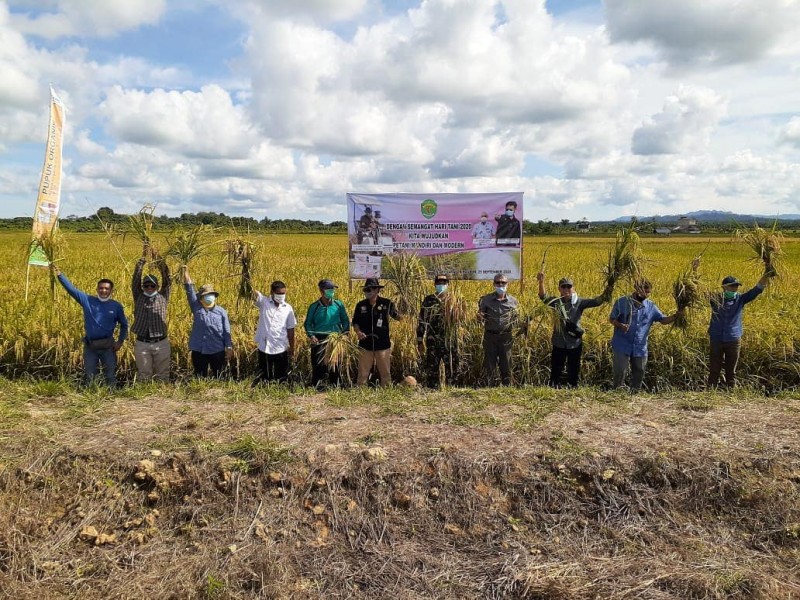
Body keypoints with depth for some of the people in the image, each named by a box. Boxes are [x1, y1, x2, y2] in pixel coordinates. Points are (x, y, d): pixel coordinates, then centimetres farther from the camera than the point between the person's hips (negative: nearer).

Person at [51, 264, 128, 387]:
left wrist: (120, 341, 2)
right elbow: (72, 289, -5)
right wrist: (59, 274, -14)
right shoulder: (88, 301, 0)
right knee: (88, 376, 10)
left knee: (111, 375, 5)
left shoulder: (116, 306, -1)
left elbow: (124, 325, 10)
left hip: (107, 346, -1)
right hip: (90, 345, 1)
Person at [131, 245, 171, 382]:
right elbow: (136, 279, 0)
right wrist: (143, 258, -8)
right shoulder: (138, 297, 9)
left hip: (161, 343, 0)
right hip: (142, 344, 0)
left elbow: (167, 280, -1)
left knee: (162, 375, 7)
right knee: (144, 375, 8)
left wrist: (160, 260, -11)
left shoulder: (163, 297, 8)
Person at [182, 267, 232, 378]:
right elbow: (190, 290, -6)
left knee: (218, 378, 8)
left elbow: (227, 331, 1)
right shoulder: (196, 308, 3)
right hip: (199, 351, 1)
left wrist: (229, 348, -3)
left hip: (217, 351, -1)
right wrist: (186, 272, -15)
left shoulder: (221, 311, 1)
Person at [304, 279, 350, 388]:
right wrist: (311, 335, -11)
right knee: (318, 365, -1)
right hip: (319, 340, -1)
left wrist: (345, 333, -5)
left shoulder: (339, 304, 2)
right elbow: (307, 323, 5)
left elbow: (346, 321, 10)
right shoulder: (314, 307, 0)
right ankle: (316, 388, 10)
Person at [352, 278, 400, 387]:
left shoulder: (387, 303, -3)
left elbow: (397, 317, 9)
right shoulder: (361, 305, 4)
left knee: (385, 373, 8)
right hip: (365, 345, 2)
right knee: (363, 374, 7)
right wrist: (358, 332, -8)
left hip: (383, 345, -2)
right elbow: (355, 322, 9)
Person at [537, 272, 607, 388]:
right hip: (559, 343, 0)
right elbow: (543, 297, -17)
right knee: (556, 369, 10)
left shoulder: (579, 302, -4)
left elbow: (596, 301, -12)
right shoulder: (556, 301, -3)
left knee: (574, 370, 13)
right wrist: (541, 282, -32)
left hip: (575, 343, 0)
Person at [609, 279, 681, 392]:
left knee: (639, 372, 11)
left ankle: (634, 393, 27)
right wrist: (620, 325, -21)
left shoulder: (651, 306, 4)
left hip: (640, 347, 4)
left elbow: (663, 320, 2)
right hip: (622, 346, -4)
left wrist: (676, 316, -16)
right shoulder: (622, 302, -5)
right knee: (620, 371, -4)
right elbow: (611, 319, -1)